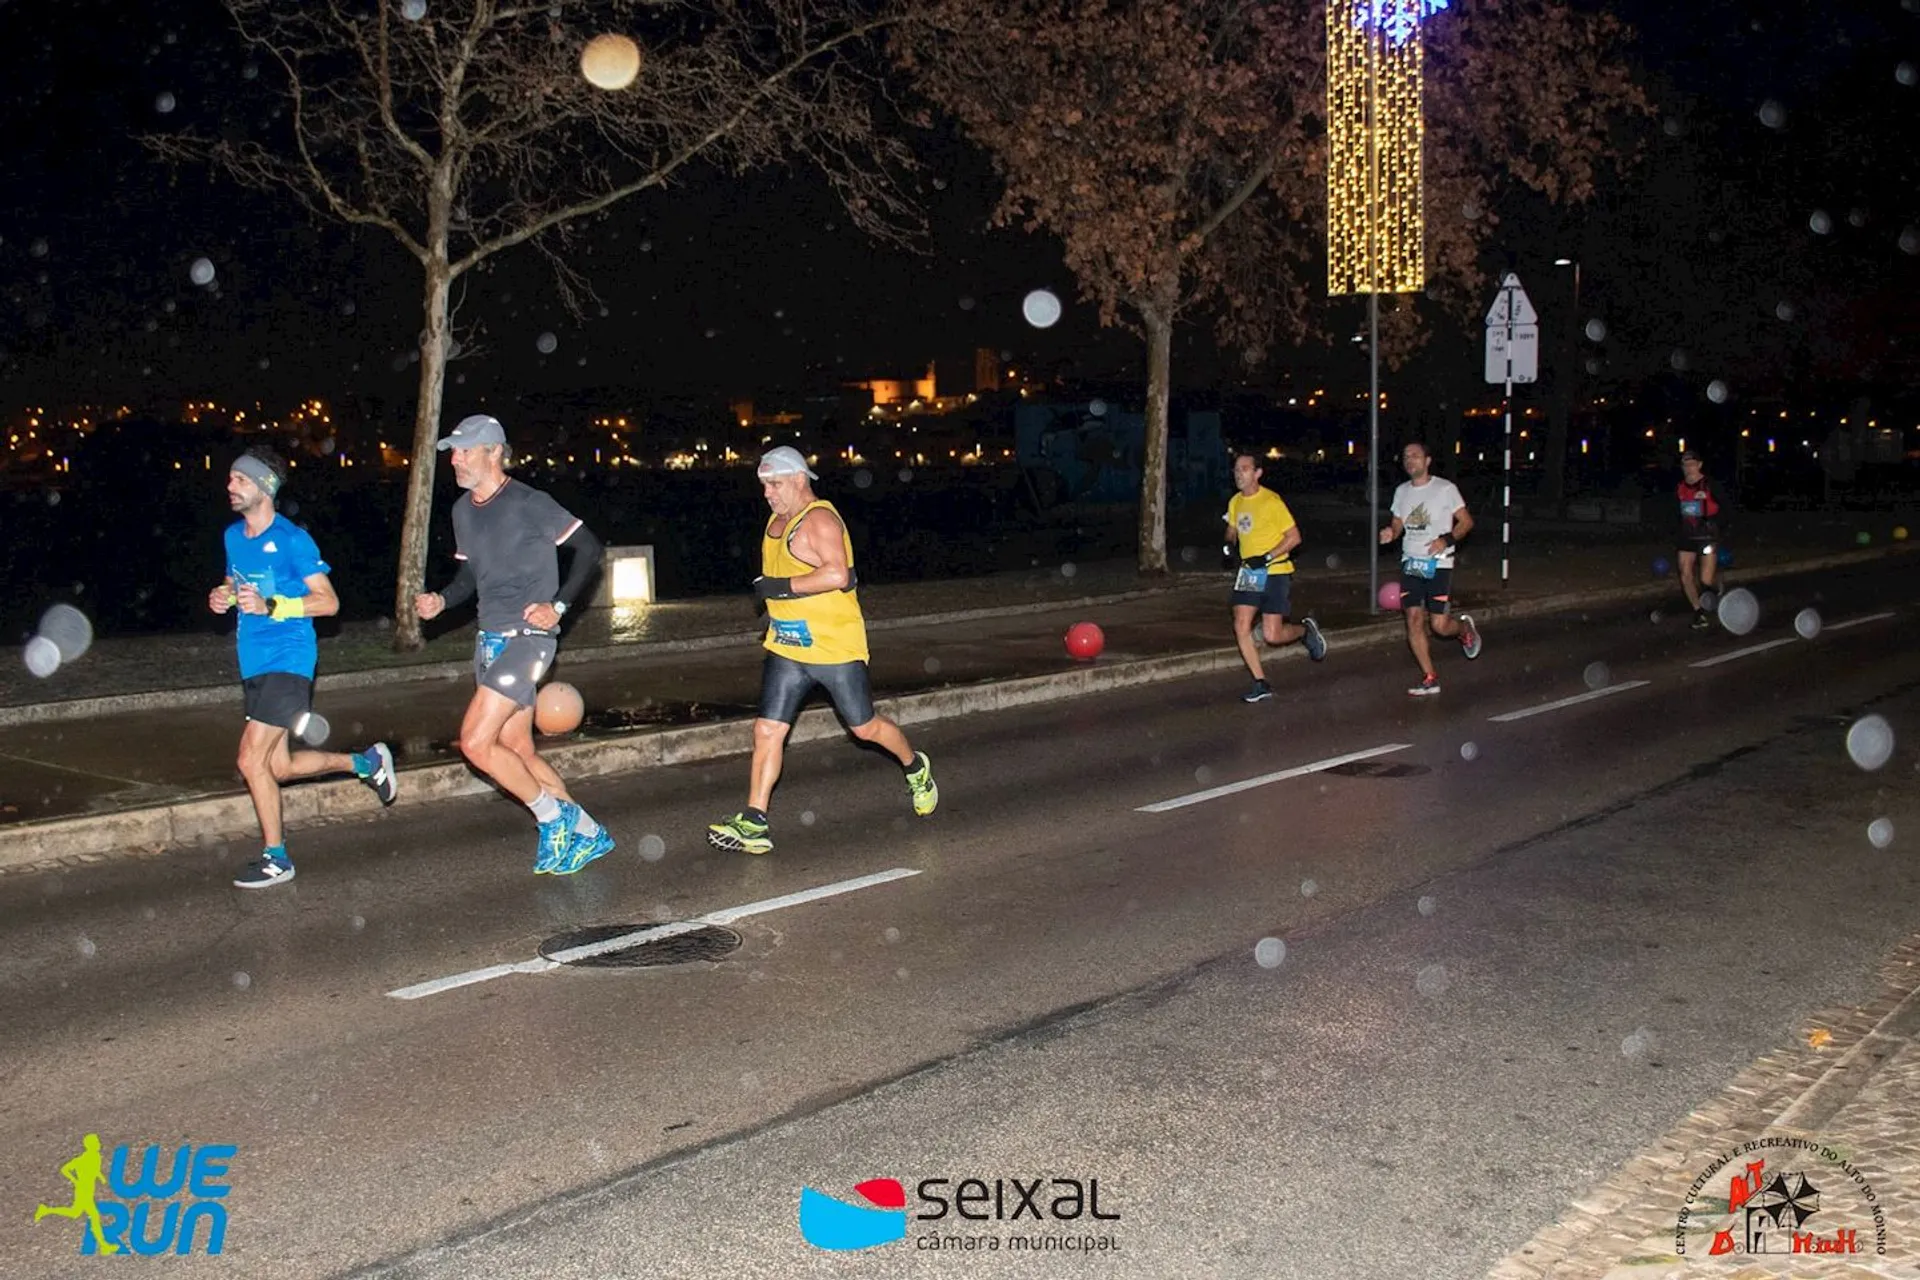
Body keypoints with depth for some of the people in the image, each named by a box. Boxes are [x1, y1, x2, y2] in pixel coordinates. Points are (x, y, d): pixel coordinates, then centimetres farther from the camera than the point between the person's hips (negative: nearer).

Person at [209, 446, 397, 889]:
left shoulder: (292, 539, -12)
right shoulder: (233, 535, 10)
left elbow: (329, 601, -12)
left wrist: (270, 605, -24)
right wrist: (222, 597, 2)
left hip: (288, 661, -8)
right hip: (253, 665, 8)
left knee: (252, 760, -13)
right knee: (279, 767, 12)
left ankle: (275, 858, 1)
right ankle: (367, 762, 32)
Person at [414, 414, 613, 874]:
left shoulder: (529, 504, -13)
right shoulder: (463, 510, 10)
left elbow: (589, 547, -8)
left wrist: (558, 605, -14)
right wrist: (441, 600, 1)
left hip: (527, 636, -9)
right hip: (489, 640, 9)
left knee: (476, 742, -16)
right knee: (517, 750, 11)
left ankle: (553, 816, 3)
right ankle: (587, 833, 24)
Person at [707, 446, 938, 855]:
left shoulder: (820, 519, -17)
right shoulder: (777, 522, 12)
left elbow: (837, 575, -30)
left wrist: (782, 587, -26)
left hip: (836, 646, -7)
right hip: (786, 649, 8)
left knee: (865, 727, 8)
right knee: (767, 730, -3)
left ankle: (916, 768, 36)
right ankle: (754, 824, -2)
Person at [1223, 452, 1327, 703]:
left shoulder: (1271, 501, -15)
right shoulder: (1235, 502, 6)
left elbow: (1294, 537, -14)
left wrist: (1267, 557, -21)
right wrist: (1230, 544, 2)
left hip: (1275, 572, -6)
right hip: (1248, 572, 6)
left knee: (1272, 635, -9)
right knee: (1241, 628, -6)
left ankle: (1306, 630, 25)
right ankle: (1261, 684, 6)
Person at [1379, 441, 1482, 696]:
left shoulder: (1445, 489, -5)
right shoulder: (1401, 491, 10)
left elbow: (1466, 522, -3)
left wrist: (1447, 539, -20)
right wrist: (1391, 533, -5)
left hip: (1438, 564, -5)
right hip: (1410, 563, 5)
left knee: (1440, 625, -7)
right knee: (1414, 621, -3)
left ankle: (1465, 627, 30)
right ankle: (1430, 678, 5)